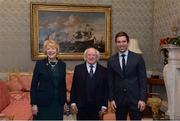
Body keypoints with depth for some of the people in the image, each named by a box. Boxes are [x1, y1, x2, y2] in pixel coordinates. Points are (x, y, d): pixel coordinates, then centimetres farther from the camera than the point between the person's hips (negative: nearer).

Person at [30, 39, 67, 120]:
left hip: (58, 103, 3)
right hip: (43, 103, -3)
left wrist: (64, 102, 11)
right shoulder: (40, 64, -4)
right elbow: (34, 85, -3)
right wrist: (34, 104, -8)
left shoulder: (62, 65, 5)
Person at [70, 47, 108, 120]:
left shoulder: (103, 70, 2)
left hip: (96, 107, 0)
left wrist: (104, 106, -2)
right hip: (81, 106, 0)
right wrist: (73, 103, -2)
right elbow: (73, 87, 4)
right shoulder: (78, 68, 4)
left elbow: (106, 90, 2)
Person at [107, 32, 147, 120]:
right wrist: (111, 99, 1)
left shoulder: (138, 58, -2)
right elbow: (110, 82, 6)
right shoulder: (111, 60, 4)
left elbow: (143, 80, -3)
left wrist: (143, 99, -8)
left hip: (135, 98, -1)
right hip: (119, 99, 2)